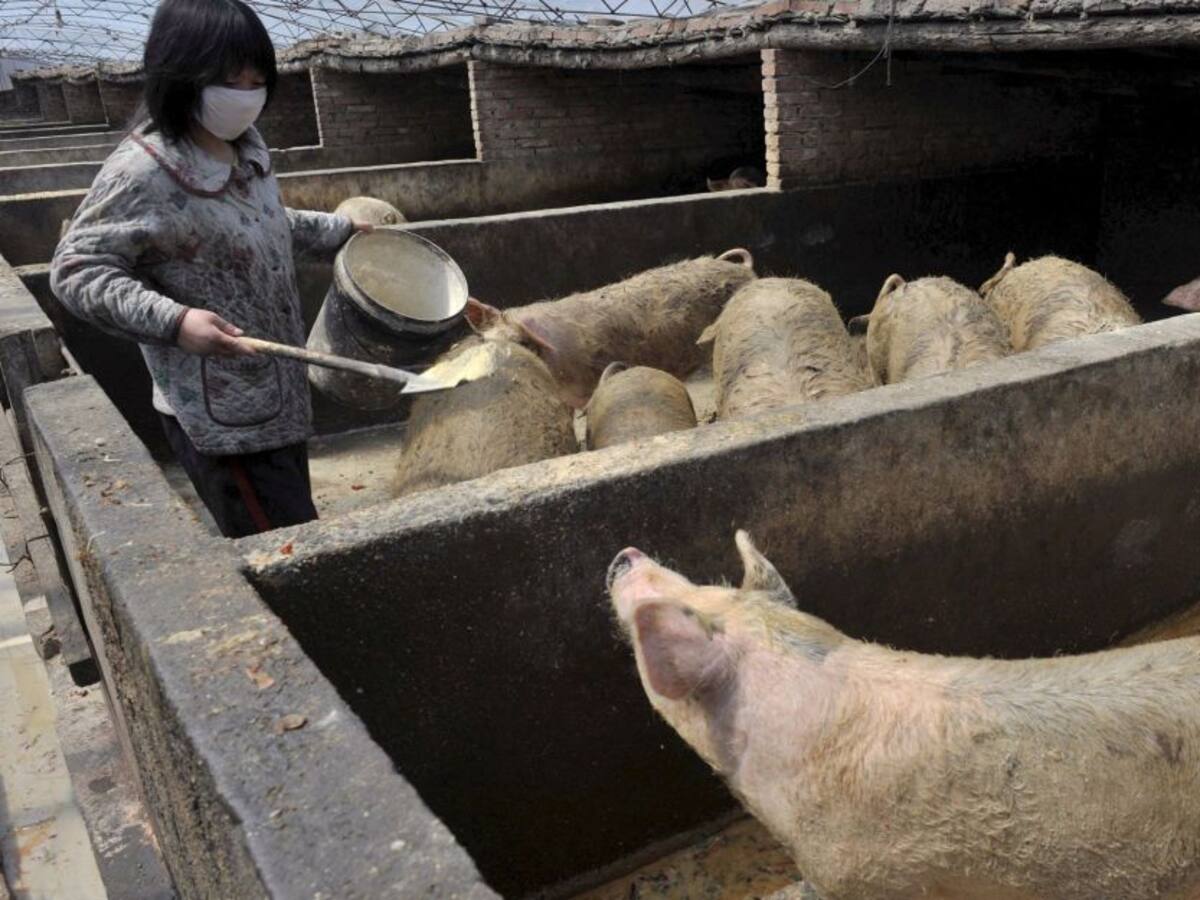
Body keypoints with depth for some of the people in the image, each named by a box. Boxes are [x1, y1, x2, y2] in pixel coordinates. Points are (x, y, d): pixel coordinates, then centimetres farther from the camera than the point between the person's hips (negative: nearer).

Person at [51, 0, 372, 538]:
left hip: (276, 394, 9)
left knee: (290, 533, 21)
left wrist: (338, 232, 19)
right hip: (217, 415, -8)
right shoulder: (140, 172, -20)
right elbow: (75, 270, -18)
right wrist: (172, 320, -30)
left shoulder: (246, 147, 5)